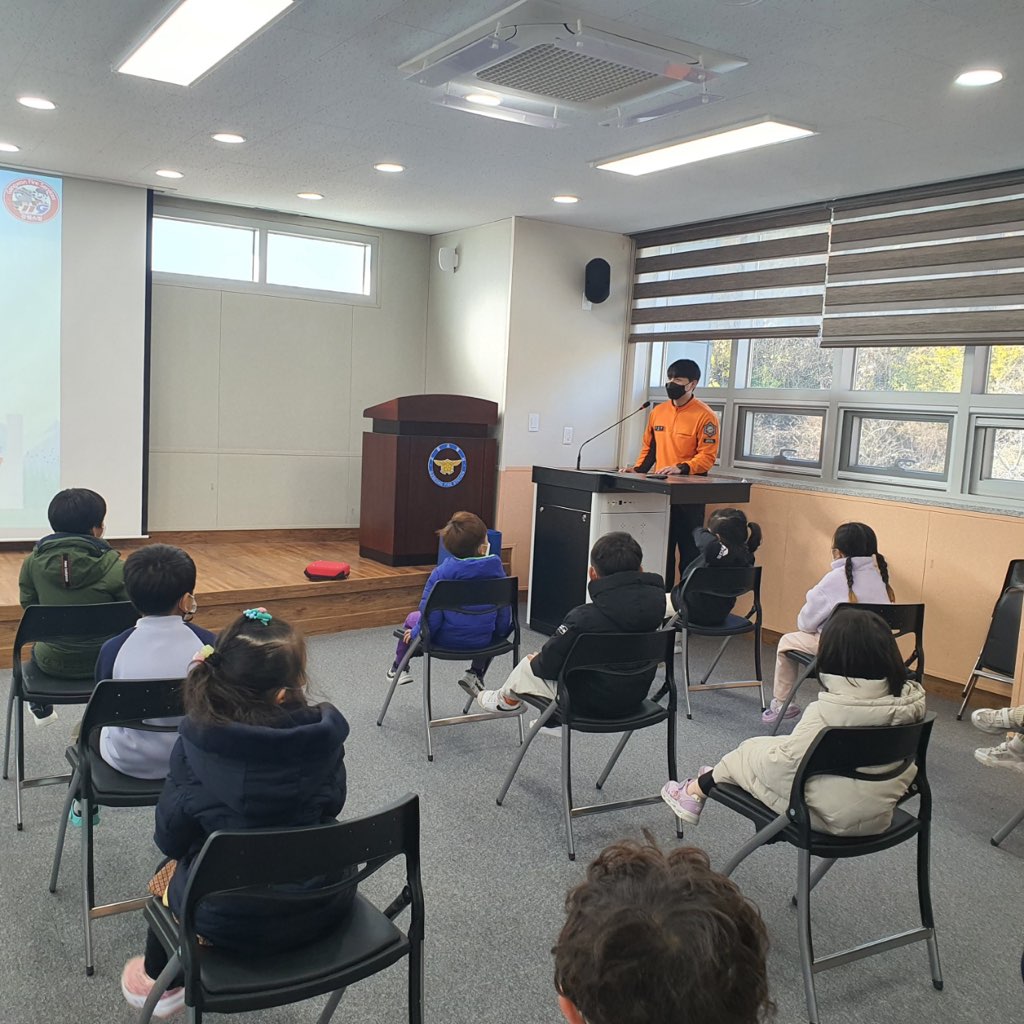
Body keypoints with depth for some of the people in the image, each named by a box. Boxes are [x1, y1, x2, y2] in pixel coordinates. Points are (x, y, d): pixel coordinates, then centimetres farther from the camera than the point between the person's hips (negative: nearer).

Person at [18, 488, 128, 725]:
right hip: (103, 661, -2)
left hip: (53, 662, 2)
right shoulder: (114, 568, -21)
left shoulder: (33, 563, -12)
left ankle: (41, 708, 57)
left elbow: (28, 605, 1)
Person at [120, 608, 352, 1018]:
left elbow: (170, 838, -10)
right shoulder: (324, 735, -17)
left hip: (230, 920, -1)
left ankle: (161, 980, 54)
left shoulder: (195, 743, -21)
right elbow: (332, 804, -1)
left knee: (170, 871, 31)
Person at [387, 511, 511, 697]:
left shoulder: (442, 573, -21)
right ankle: (475, 674, 30)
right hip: (483, 641, 2)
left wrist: (417, 632, 1)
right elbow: (504, 607, -2)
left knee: (412, 618, 28)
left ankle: (399, 669, 48)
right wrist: (500, 632, 16)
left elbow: (430, 613, -18)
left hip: (446, 639, -2)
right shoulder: (496, 568, -12)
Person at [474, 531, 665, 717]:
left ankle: (506, 699, 49)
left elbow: (550, 665, -17)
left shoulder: (583, 618, -30)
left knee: (527, 665, 18)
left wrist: (536, 662, 4)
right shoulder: (655, 601, -18)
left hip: (593, 703, -6)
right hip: (635, 697, 6)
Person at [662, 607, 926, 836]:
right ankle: (720, 778, 44)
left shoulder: (827, 710, -29)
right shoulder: (912, 698, -10)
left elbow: (786, 764, -21)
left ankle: (697, 792, 38)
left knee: (751, 751, 15)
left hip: (831, 817, -6)